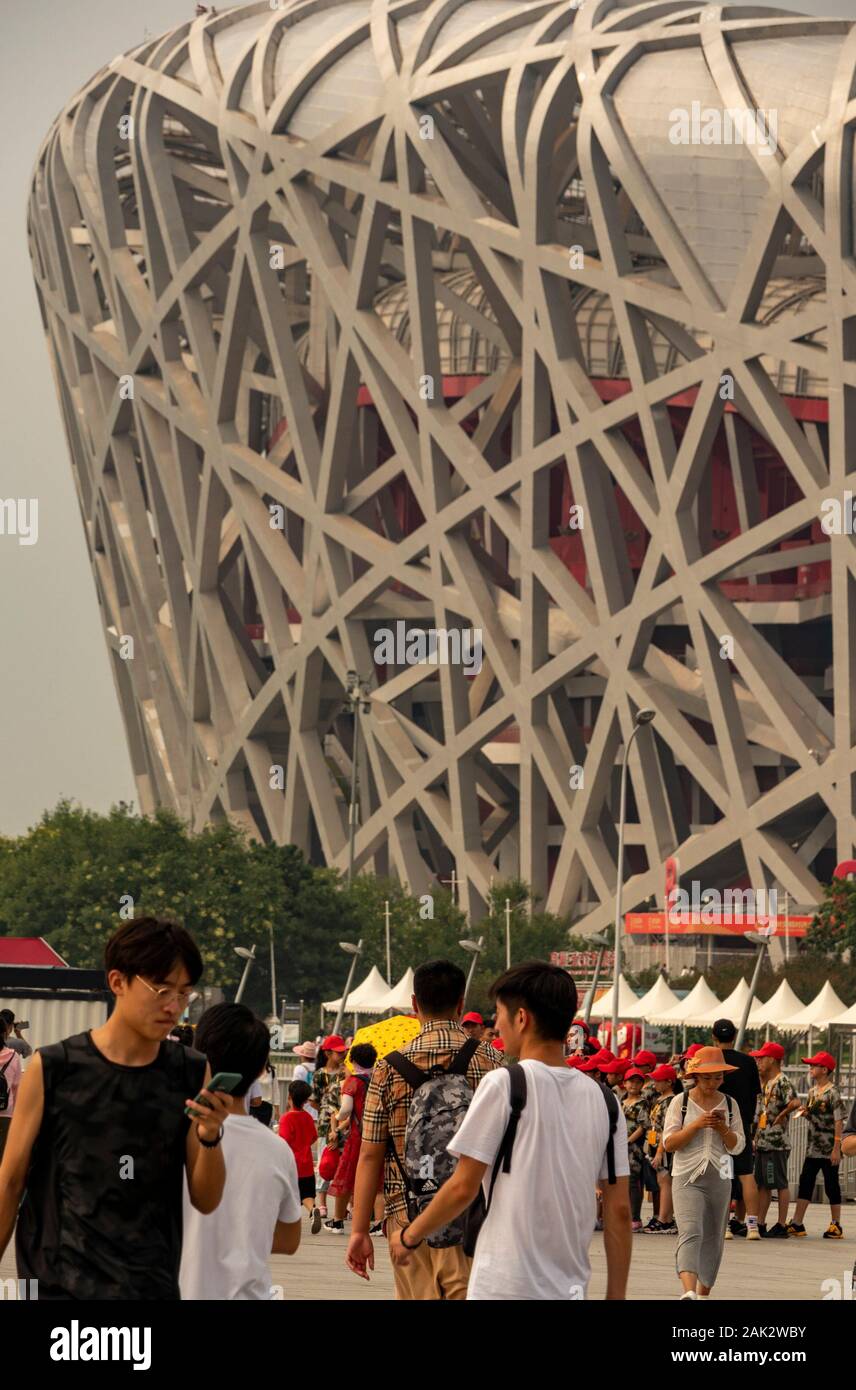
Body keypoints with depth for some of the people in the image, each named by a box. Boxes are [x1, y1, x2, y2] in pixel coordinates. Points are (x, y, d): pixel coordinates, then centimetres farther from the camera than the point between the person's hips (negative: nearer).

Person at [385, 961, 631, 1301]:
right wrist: (616, 1295, 12)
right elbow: (620, 1210, 7)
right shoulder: (603, 1100, 8)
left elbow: (463, 1187, -7)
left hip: (504, 1287, -6)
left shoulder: (503, 1085, -8)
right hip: (571, 1288, 6)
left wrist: (410, 1235, 8)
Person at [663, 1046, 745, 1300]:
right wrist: (696, 1125, -15)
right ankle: (688, 1291, -36)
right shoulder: (680, 1102, 1)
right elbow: (669, 1143, -3)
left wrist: (723, 1129, -11)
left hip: (720, 1179, 4)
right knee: (690, 1232, -21)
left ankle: (704, 1292, 24)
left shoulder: (730, 1104, 9)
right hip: (687, 1177, -4)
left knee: (713, 1239, 9)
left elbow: (737, 1146, 8)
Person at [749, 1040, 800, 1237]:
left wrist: (782, 1115, -17)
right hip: (762, 1141, 9)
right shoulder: (765, 1082, 14)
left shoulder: (782, 1081, -14)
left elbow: (796, 1102, -28)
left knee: (781, 1184, -2)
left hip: (777, 1142, -9)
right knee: (763, 1184, 12)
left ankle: (782, 1226, 2)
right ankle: (760, 1224, 17)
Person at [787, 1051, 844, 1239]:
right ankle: (797, 1223, 7)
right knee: (805, 1183, 5)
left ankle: (836, 1226, 9)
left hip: (829, 1150, -7)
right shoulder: (812, 1091, 11)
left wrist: (837, 1147, -18)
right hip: (813, 1147, 7)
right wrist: (805, 1112, -1)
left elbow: (838, 1121, -14)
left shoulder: (832, 1093, -12)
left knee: (831, 1185, 1)